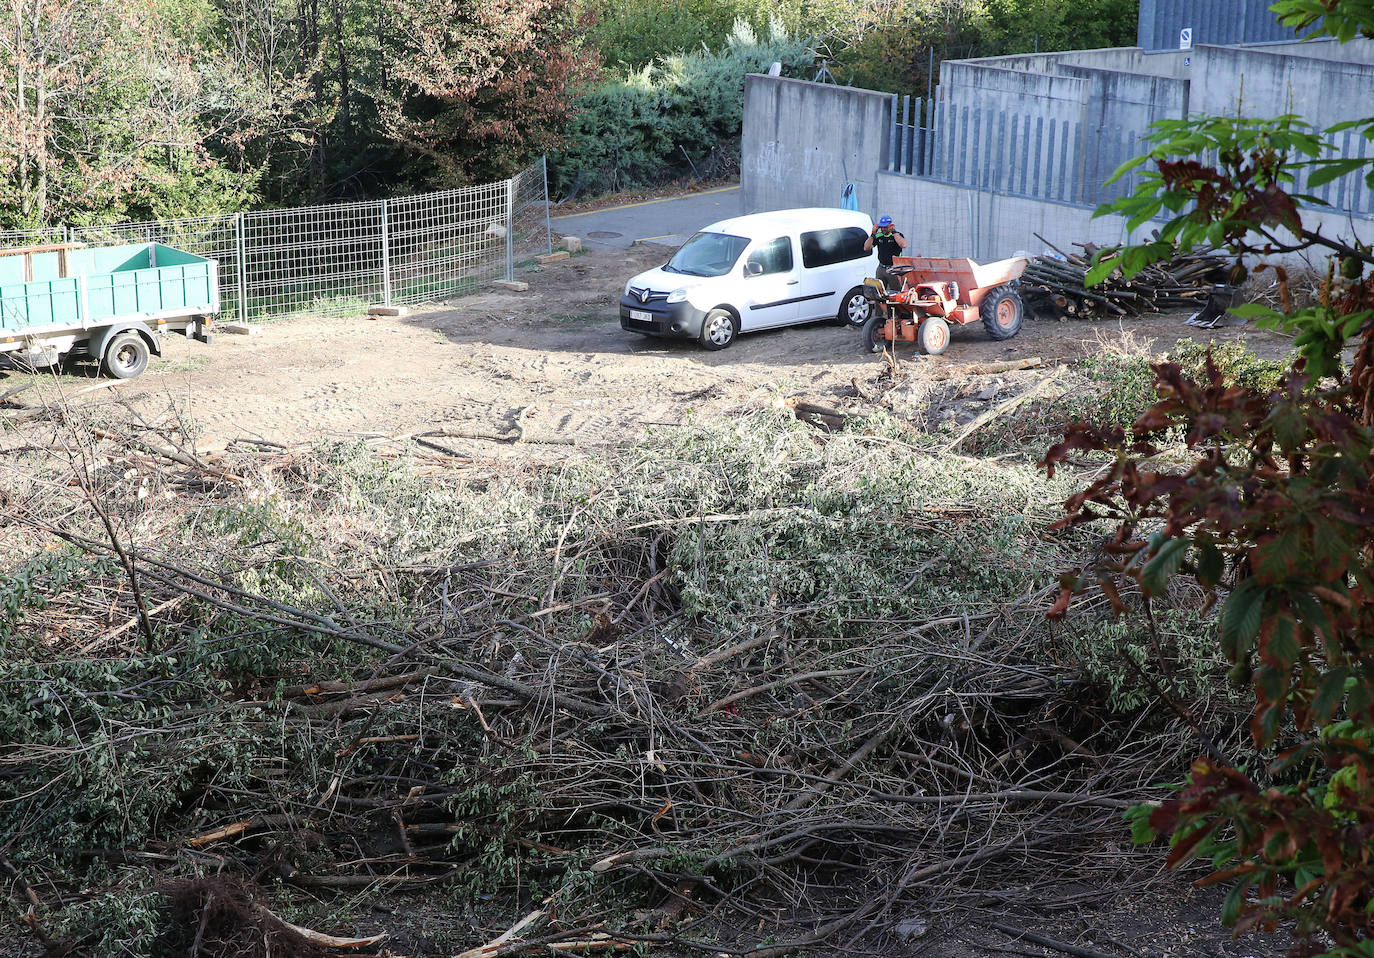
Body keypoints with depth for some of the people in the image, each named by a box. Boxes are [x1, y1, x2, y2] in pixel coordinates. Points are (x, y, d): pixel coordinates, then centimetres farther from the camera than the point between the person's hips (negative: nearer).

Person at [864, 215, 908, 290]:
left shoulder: (897, 235, -3)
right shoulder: (878, 236, 10)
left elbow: (903, 245, -24)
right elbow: (866, 248, 5)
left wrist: (894, 232, -20)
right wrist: (873, 234, -4)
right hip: (881, 269, 4)